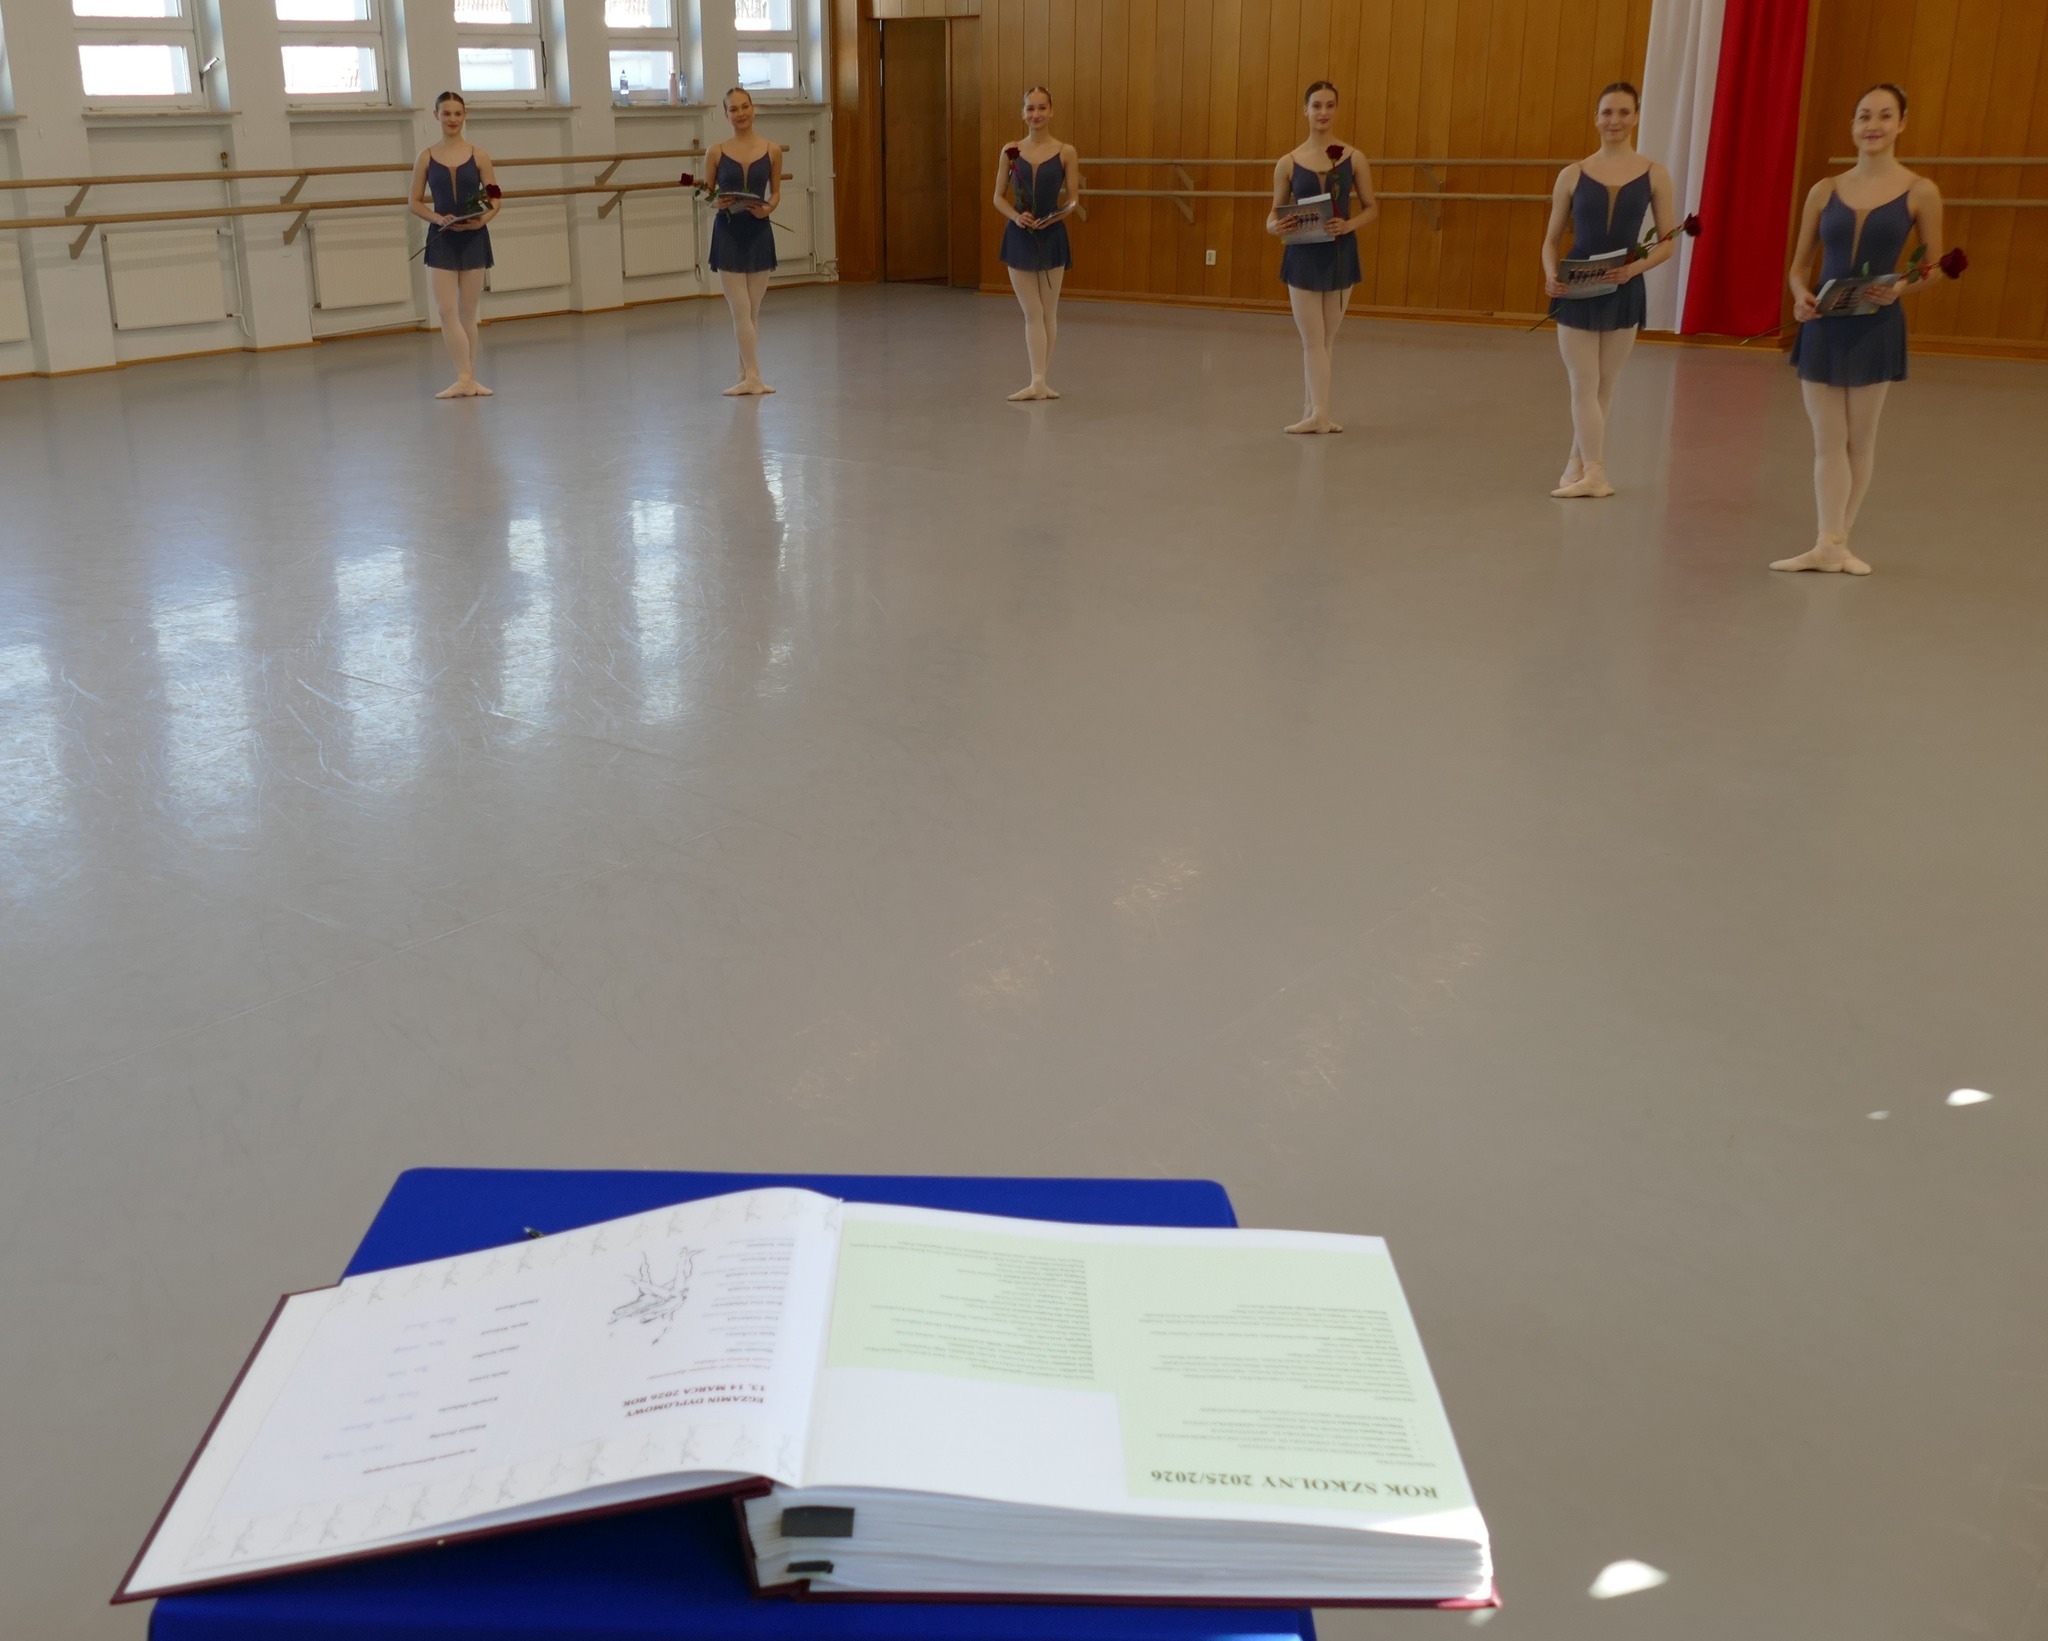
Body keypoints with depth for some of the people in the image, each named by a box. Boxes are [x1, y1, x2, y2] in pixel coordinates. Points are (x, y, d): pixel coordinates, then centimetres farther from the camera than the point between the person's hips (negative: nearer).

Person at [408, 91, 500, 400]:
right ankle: (464, 378, -9)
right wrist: (438, 218, -14)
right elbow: (414, 201, 4)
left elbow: (495, 198, 3)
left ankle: (470, 379, 12)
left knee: (468, 312, 6)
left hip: (474, 238, 0)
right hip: (441, 239, 0)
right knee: (447, 310, -9)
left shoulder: (478, 155, 1)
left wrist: (482, 220, -17)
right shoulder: (427, 157, 2)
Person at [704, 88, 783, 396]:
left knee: (752, 312, 7)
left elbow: (776, 192, 9)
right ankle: (752, 378, -2)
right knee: (741, 311, -5)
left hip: (759, 233, 1)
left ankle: (746, 375, 14)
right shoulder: (716, 153, 0)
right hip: (728, 234, -1)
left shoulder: (772, 151, 1)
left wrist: (768, 208, -12)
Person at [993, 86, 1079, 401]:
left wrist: (1057, 215, -21)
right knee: (1032, 313, -1)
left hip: (1052, 236, -1)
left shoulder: (1066, 152, -3)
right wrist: (1016, 217, -14)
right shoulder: (1010, 152, 1)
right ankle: (1038, 381, -5)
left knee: (1048, 313, 8)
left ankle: (1041, 379, 16)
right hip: (1019, 237, 1)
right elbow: (999, 197, 4)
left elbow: (1073, 198, -1)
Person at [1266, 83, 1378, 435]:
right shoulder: (1288, 163, -2)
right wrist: (1275, 227, -21)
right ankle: (1319, 413, -3)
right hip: (1303, 257, -1)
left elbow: (1371, 207, 2)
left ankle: (1314, 410, 18)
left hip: (1340, 254, 1)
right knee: (1313, 340, -2)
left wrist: (1348, 225, -17)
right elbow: (1275, 212, 2)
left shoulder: (1353, 158, -2)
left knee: (1327, 339, 9)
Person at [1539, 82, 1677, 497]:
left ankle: (1577, 463, 20)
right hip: (1576, 292, -1)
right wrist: (1551, 275, -16)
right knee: (1584, 386, -3)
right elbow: (1552, 238, 4)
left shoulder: (1654, 175, 0)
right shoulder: (1573, 175, 0)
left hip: (1624, 292, 1)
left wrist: (1636, 267, -18)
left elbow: (1668, 242, 1)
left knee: (1604, 386, 9)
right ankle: (1593, 472, -2)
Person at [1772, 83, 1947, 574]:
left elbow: (1935, 267, 2)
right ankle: (1827, 545, 4)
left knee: (1860, 441, 8)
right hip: (1822, 326, 2)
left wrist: (1900, 288, -18)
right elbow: (1799, 264, 8)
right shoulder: (1825, 190, 3)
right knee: (1828, 442, 3)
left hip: (1875, 328, -2)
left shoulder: (1920, 192, -3)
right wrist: (1800, 295, -13)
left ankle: (1838, 541, 17)